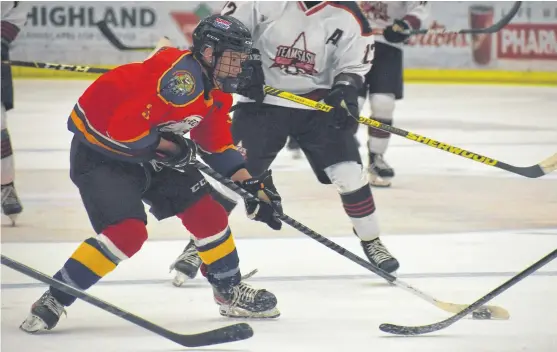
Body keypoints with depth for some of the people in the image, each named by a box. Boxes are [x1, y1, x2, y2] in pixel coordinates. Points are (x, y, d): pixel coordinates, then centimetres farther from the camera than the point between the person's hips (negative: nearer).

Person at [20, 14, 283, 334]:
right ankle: (53, 301, -13)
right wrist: (169, 146, -20)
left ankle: (231, 292, 23)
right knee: (128, 232, -23)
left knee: (206, 209, 5)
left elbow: (217, 144, 14)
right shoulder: (182, 77, -30)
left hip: (147, 149, 9)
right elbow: (124, 126, -34)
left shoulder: (216, 88, 1)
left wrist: (250, 183, 6)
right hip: (100, 150, -9)